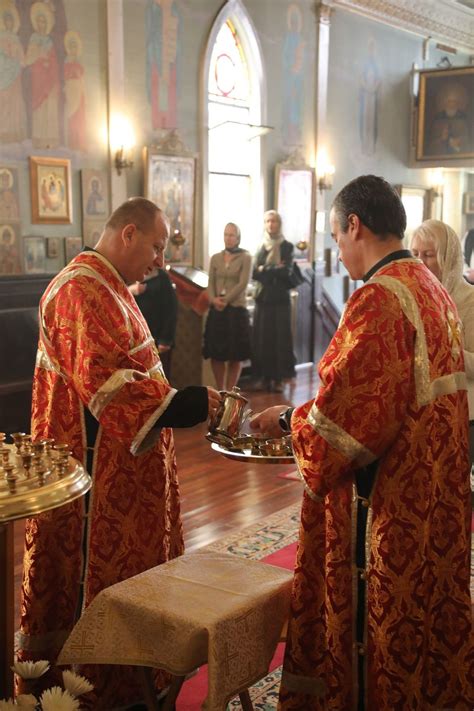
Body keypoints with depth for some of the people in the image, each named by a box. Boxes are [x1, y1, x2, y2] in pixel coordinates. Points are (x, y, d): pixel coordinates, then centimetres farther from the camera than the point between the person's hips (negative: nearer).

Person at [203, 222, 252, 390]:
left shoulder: (245, 258, -1)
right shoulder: (215, 258, 12)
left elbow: (243, 284, -9)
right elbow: (211, 283, 7)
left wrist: (226, 300, -16)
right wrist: (213, 299, -12)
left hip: (236, 309, -3)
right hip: (216, 311, 4)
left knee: (235, 355, 0)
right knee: (216, 353, 4)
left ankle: (230, 392, 10)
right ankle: (220, 391, 15)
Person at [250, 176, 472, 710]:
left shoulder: (379, 298, -22)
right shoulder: (429, 287, 8)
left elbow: (347, 411, -24)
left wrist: (289, 420, -6)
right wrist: (308, 413, 17)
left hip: (389, 500, -9)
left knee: (378, 619, 7)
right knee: (427, 608, 21)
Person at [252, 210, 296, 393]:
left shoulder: (287, 247, 1)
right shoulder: (262, 247, 11)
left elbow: (286, 272, -12)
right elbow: (255, 273, 1)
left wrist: (264, 270, -6)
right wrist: (275, 271, -10)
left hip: (280, 299, -3)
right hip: (263, 298, 3)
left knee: (280, 338, -3)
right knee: (262, 338, 2)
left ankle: (278, 378, 2)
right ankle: (265, 377, 9)